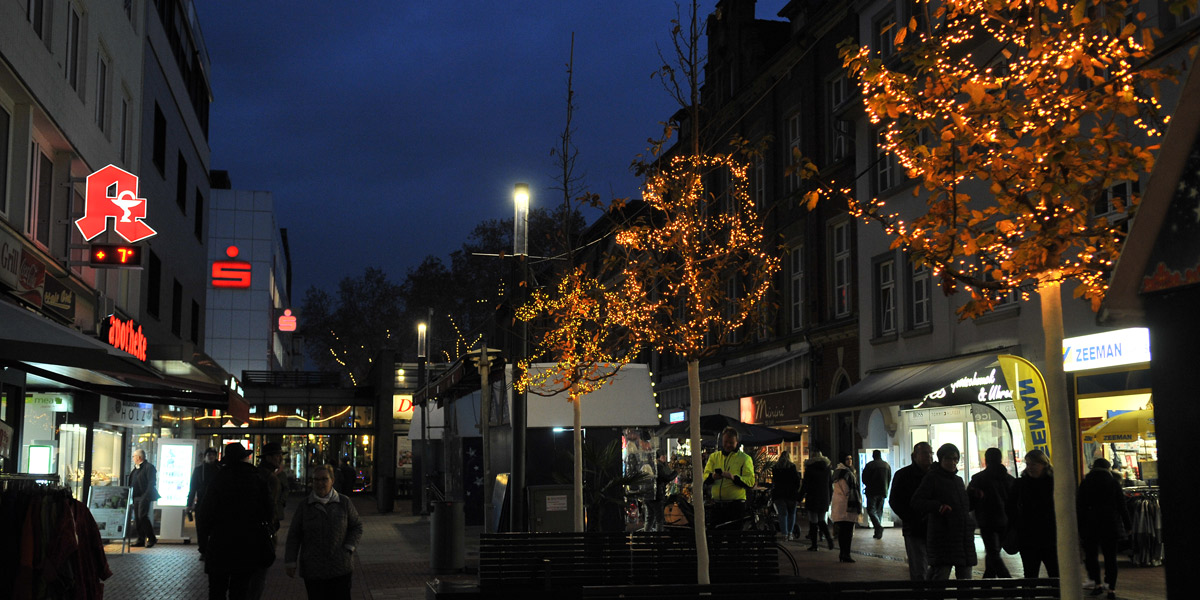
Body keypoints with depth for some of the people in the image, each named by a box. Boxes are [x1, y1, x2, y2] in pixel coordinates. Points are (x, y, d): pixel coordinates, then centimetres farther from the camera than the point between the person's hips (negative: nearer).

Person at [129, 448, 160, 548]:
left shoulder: (149, 467, -10)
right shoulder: (136, 468, 18)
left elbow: (152, 483, -15)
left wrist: (146, 496, -21)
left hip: (144, 497, -9)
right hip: (136, 497, 9)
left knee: (142, 516, -14)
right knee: (137, 518, 7)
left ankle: (151, 539, -6)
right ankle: (141, 540, 13)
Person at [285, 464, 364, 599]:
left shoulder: (344, 502, 1)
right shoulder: (304, 506, 2)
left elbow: (357, 527, 9)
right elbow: (294, 535, 6)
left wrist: (348, 548, -4)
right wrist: (290, 561, 3)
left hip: (340, 568, 0)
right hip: (312, 570, 0)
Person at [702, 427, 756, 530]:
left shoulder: (745, 458, 4)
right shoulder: (714, 457, 16)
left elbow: (751, 482, -7)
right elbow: (704, 477, 6)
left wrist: (734, 478, -23)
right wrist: (712, 476, -17)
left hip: (736, 505, -4)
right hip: (717, 505, 4)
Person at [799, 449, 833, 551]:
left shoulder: (810, 467, -7)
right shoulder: (827, 467, 7)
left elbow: (805, 484, -8)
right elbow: (830, 483, 10)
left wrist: (800, 496, -1)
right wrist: (830, 496, 18)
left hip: (812, 497, -5)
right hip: (824, 498, 5)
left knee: (813, 521, 0)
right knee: (821, 520, 14)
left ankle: (814, 544, -1)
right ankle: (828, 537, -9)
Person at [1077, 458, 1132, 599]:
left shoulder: (1085, 484, 1)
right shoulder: (1113, 483, 0)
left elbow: (1079, 507, 0)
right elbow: (1122, 506, 2)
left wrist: (1079, 528, 4)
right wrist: (1127, 525, 10)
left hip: (1090, 526, 0)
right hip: (1111, 526, 1)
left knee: (1091, 554, 11)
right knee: (1110, 557, 4)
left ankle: (1098, 584, 1)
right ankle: (1111, 588, 2)